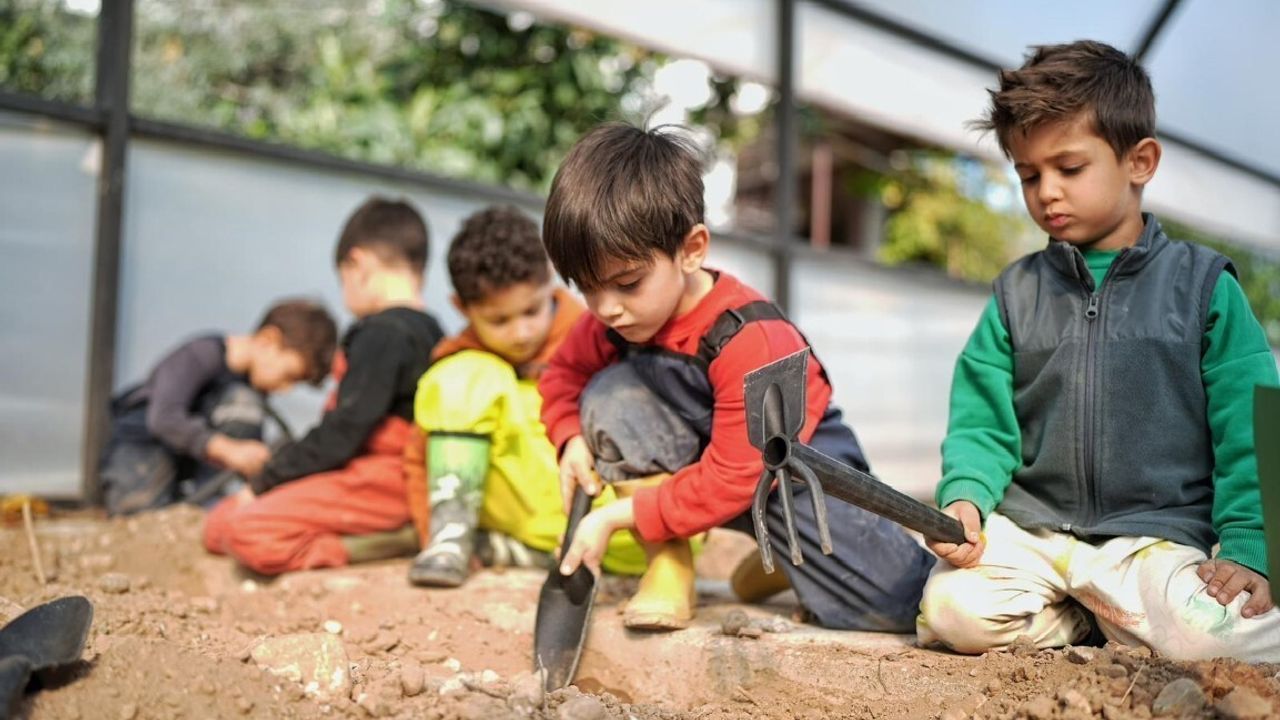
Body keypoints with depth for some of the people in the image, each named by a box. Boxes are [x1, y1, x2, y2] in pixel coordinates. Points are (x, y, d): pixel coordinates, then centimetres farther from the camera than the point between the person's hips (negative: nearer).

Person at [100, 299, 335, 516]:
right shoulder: (199, 356, -24)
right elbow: (164, 417, -37)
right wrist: (229, 449, -45)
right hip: (143, 438, -5)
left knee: (243, 400, -23)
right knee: (135, 504, -34)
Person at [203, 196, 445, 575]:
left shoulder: (380, 334, -15)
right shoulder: (429, 331, 14)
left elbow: (343, 431, -18)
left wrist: (262, 483, -7)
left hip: (377, 483, -10)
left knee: (247, 532, -24)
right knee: (218, 524, 7)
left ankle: (392, 541, -15)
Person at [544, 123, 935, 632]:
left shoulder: (749, 340, -31)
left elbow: (731, 480, -29)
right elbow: (564, 373, 7)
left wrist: (618, 516, -28)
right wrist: (572, 440, -15)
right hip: (690, 458, 5)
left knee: (892, 602, -19)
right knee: (609, 397, -24)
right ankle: (668, 568, -15)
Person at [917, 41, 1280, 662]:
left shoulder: (1203, 284, 3)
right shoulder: (1017, 292, 10)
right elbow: (982, 425, 5)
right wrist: (963, 498, -14)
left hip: (1159, 533, -2)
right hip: (1032, 532, 3)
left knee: (1213, 639, -31)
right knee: (952, 611, -25)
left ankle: (1106, 615, 2)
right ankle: (1097, 613, 4)